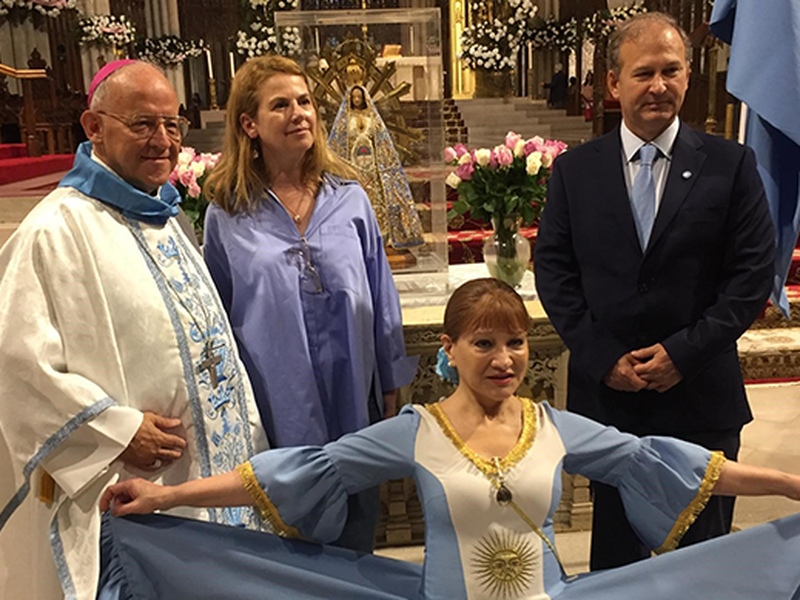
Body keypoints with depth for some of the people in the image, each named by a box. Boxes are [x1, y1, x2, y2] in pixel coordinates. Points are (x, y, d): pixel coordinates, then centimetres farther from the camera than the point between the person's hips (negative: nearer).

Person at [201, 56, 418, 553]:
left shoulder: (349, 198, 2)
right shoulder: (228, 215, -2)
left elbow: (381, 299, 6)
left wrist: (390, 389, 8)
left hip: (350, 400, 2)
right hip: (277, 408, -1)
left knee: (354, 540, 17)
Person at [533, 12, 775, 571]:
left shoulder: (731, 164, -1)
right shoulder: (574, 170, 2)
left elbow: (754, 274, -4)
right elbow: (553, 272, 0)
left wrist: (684, 351, -13)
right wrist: (603, 358, -9)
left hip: (700, 396, 0)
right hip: (606, 391, 1)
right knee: (615, 549, 16)